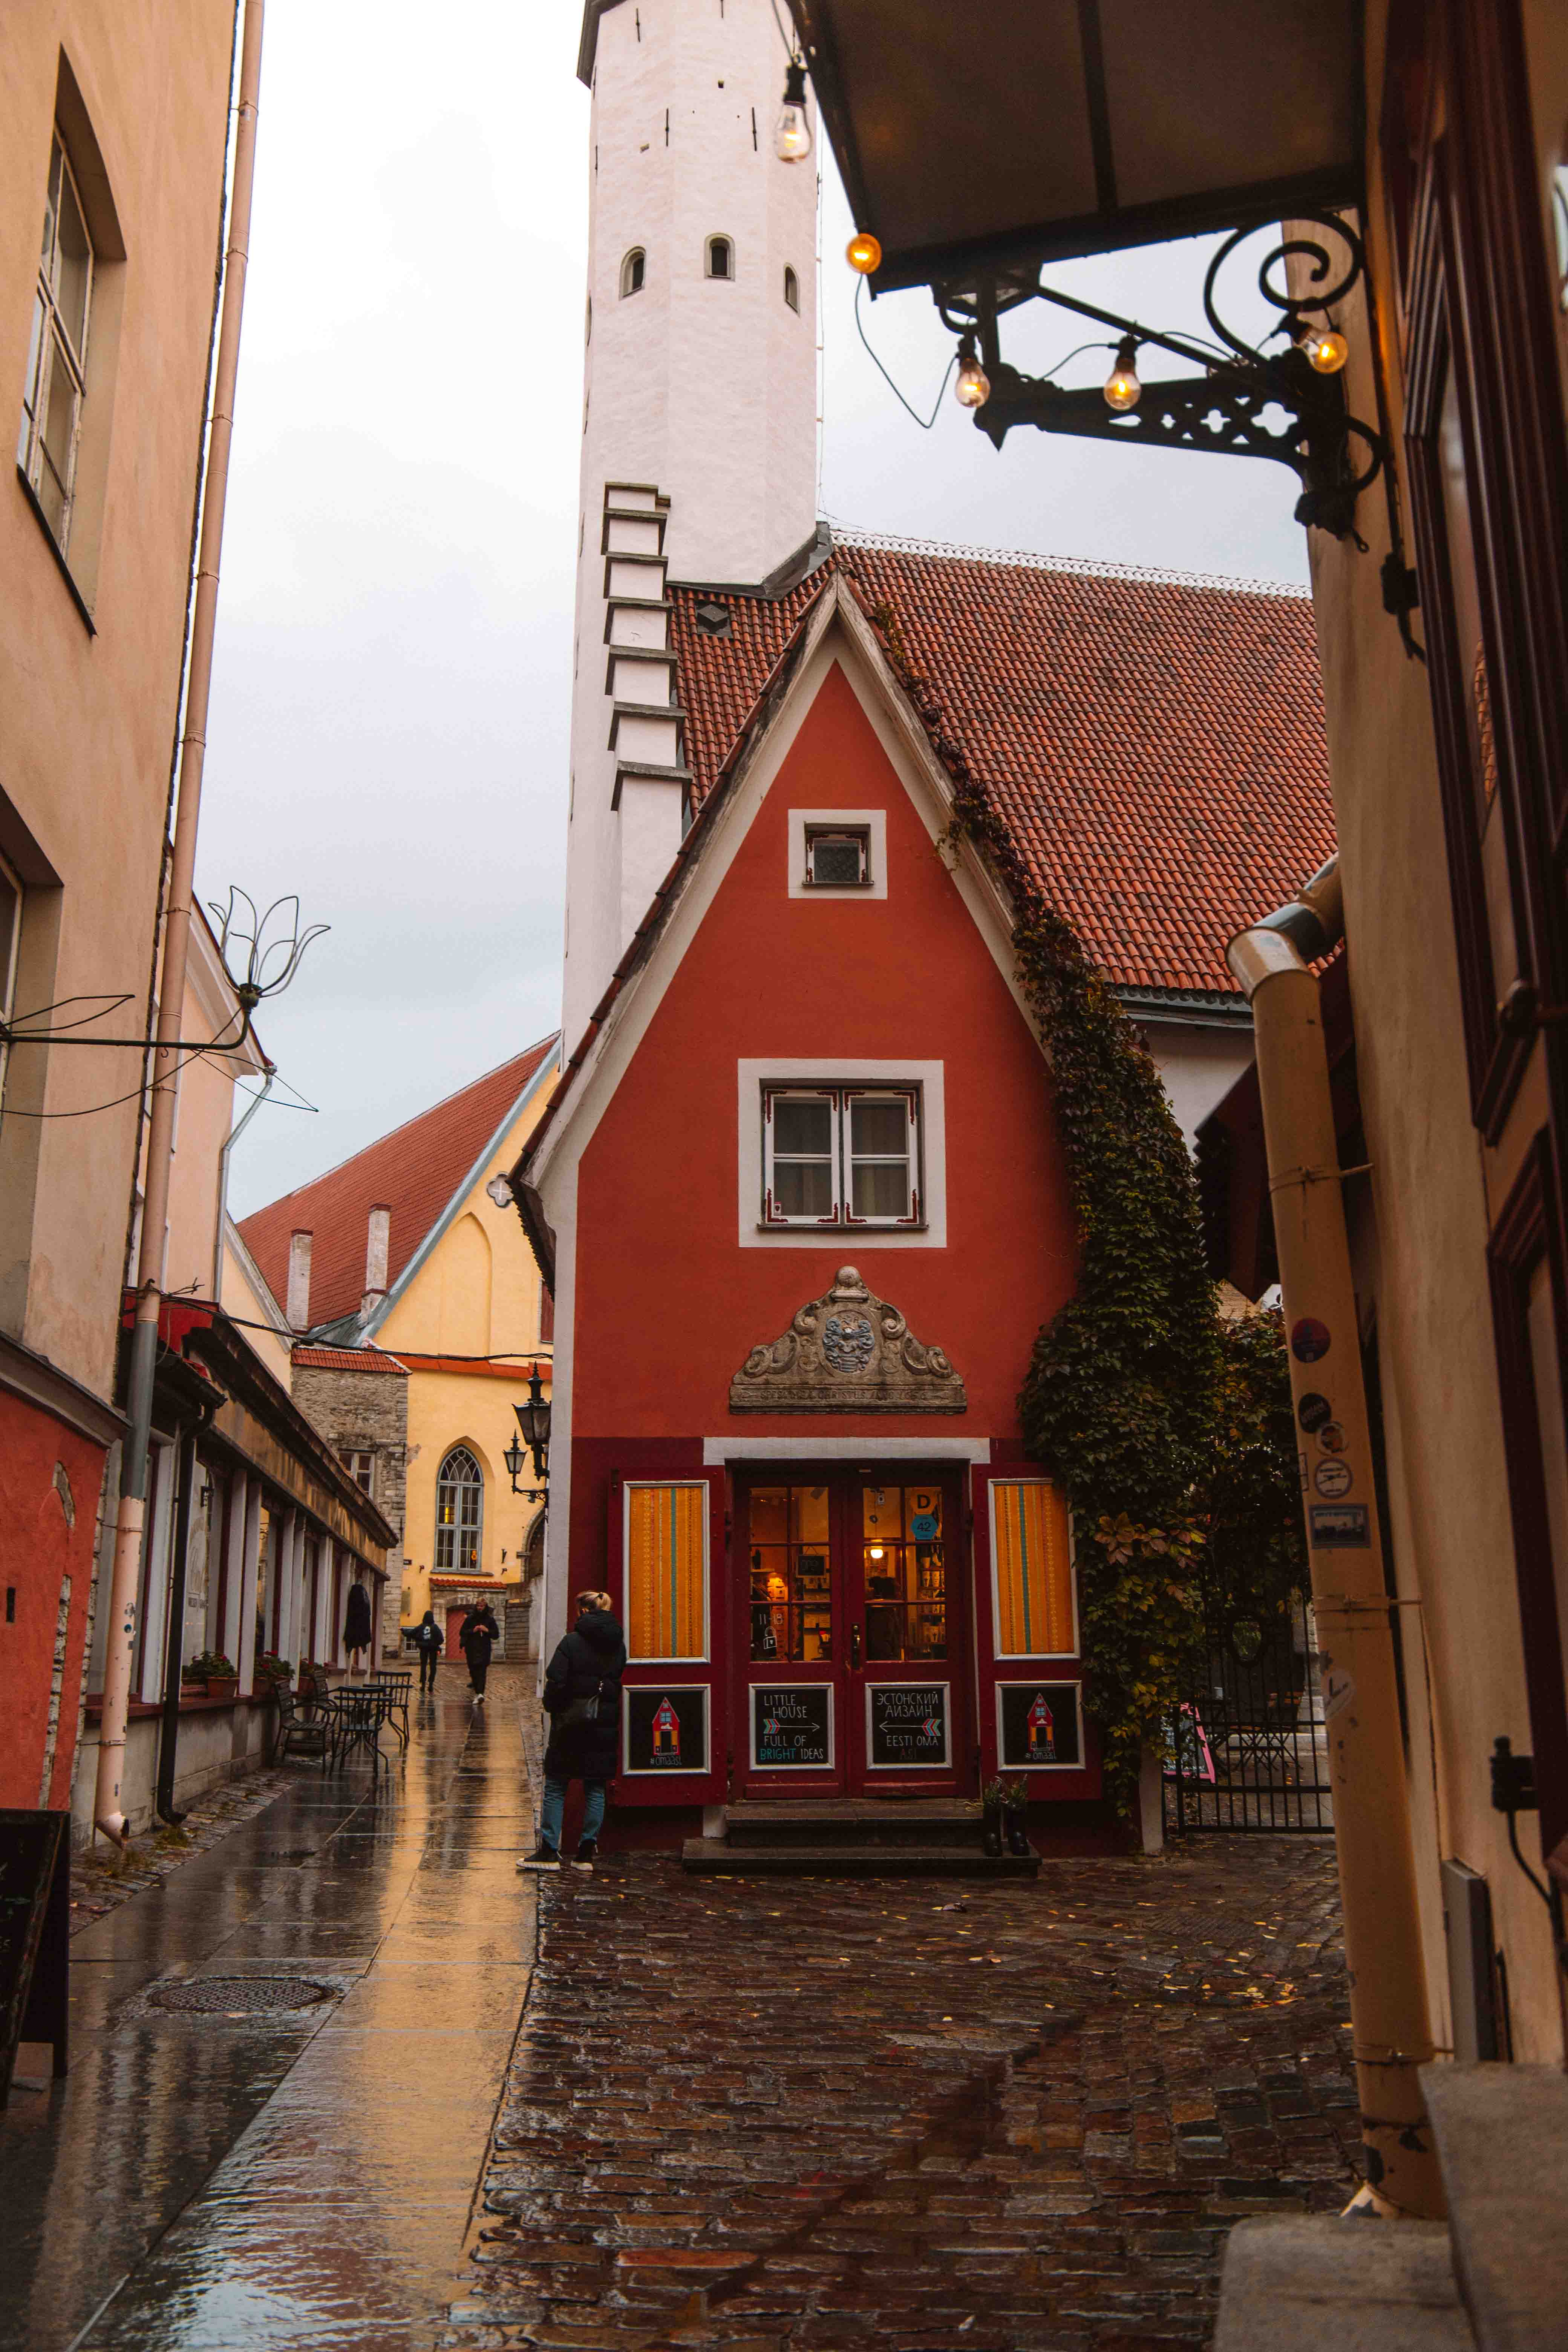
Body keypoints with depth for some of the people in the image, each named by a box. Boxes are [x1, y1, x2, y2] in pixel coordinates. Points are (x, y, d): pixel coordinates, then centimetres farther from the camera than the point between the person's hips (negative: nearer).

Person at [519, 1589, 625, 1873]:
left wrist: (552, 1708, 2)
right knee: (595, 1789, 9)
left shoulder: (572, 1642, -11)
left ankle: (549, 1851, 3)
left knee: (555, 1787, 4)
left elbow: (556, 1683, -12)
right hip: (605, 1726, 5)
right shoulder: (618, 1645, 7)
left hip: (571, 1724, -4)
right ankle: (587, 1852, 8)